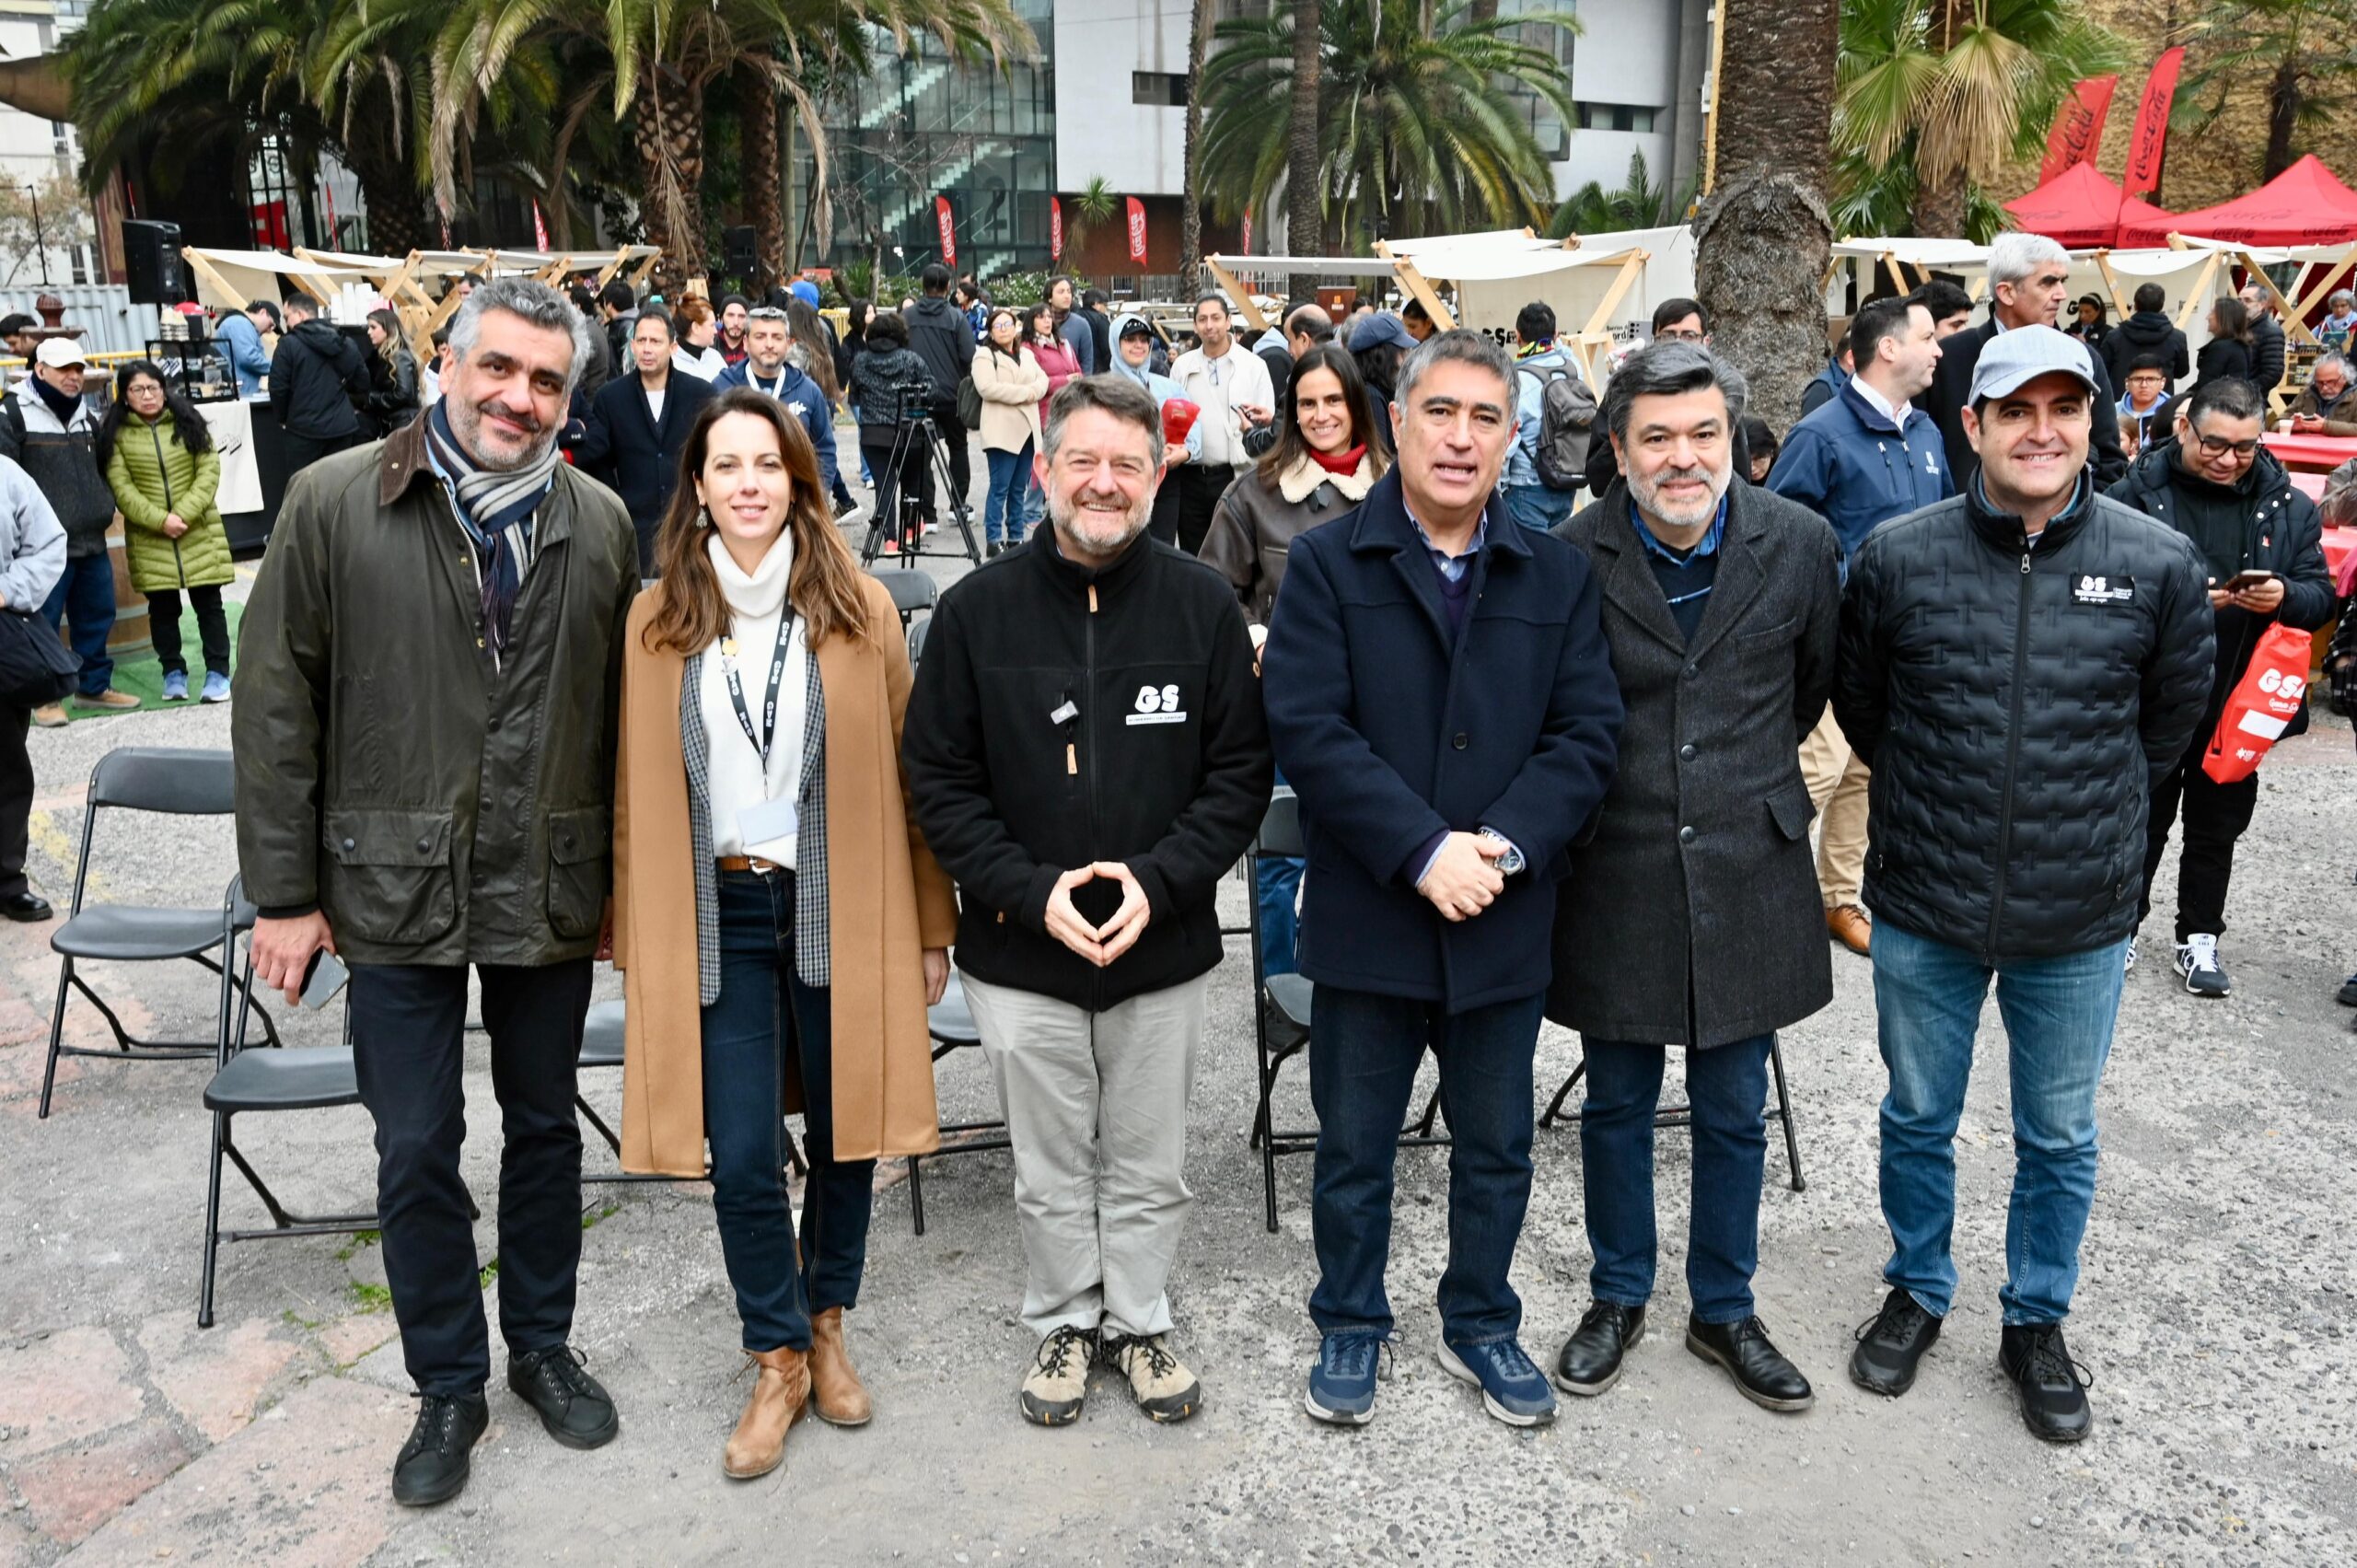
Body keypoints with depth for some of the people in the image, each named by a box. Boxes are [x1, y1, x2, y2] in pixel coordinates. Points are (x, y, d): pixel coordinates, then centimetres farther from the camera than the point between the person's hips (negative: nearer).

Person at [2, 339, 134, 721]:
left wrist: (105, 506, 15)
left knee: (96, 616, 12)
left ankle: (94, 686, 24)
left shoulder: (85, 415, 16)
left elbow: (100, 468, 27)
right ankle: (45, 697, 7)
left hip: (91, 540, 7)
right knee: (43, 622, -1)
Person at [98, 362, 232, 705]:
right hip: (150, 537, 0)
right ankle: (173, 672, 18)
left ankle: (218, 671, 8)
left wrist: (183, 514, -13)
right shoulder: (116, 433, 1)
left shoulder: (188, 422, 4)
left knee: (208, 602, 2)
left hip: (199, 532, 0)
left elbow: (209, 471, -2)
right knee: (162, 606, 8)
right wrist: (160, 520, -16)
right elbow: (120, 487, -5)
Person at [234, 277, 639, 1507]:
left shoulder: (599, 523, 1)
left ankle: (541, 1346, 37)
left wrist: (624, 872, 3)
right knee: (417, 1151, 9)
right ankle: (449, 1385, 29)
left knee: (545, 1128, 16)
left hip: (549, 892, 2)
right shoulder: (336, 503, -5)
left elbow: (622, 706, 5)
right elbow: (276, 704, -4)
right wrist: (284, 891, -5)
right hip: (395, 888, -1)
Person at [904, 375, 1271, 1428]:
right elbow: (940, 781, -3)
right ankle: (1064, 1323, 37)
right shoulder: (978, 610, -4)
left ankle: (1140, 1322, 37)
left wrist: (1160, 879, -14)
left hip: (1165, 949, 1)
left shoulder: (1202, 607, -3)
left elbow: (1241, 770, -1)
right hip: (1021, 952, 0)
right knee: (1051, 1172, 15)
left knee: (1149, 1170, 16)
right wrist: (1030, 891, -14)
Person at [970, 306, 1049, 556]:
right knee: (1000, 487, -9)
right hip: (1001, 431, -6)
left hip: (1027, 430, 6)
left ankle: (1016, 536, 15)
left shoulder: (1027, 355, 21)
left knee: (1018, 488, 10)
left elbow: (1043, 380, 13)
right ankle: (993, 540, -6)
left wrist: (1032, 391, -10)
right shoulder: (984, 355, -1)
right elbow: (987, 388, -15)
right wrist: (1024, 393, -11)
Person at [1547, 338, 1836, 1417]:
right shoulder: (1571, 558, -11)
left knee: (1733, 1115, 14)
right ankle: (1618, 1299, 34)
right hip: (1615, 874, -1)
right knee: (1617, 1106, 14)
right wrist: (1591, 792, 8)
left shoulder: (1799, 544, -6)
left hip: (1748, 873, 1)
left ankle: (1724, 1309, 34)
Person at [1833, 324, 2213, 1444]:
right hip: (1923, 908, 0)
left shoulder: (2158, 565, -9)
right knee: (1917, 1120, 17)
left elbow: (2172, 718, 8)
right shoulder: (1897, 556, -10)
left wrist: (2085, 806, 11)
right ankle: (1917, 1291, 40)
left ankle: (2036, 1322, 37)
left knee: (2060, 1140, 16)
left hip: (2081, 919, 0)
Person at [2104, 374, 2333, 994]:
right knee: (2141, 819, 11)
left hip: (2239, 703, 3)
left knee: (2217, 826, 13)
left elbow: (2323, 596, 3)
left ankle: (2199, 937, 26)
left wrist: (2285, 598, -19)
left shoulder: (2289, 507, 2)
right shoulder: (2139, 492, -8)